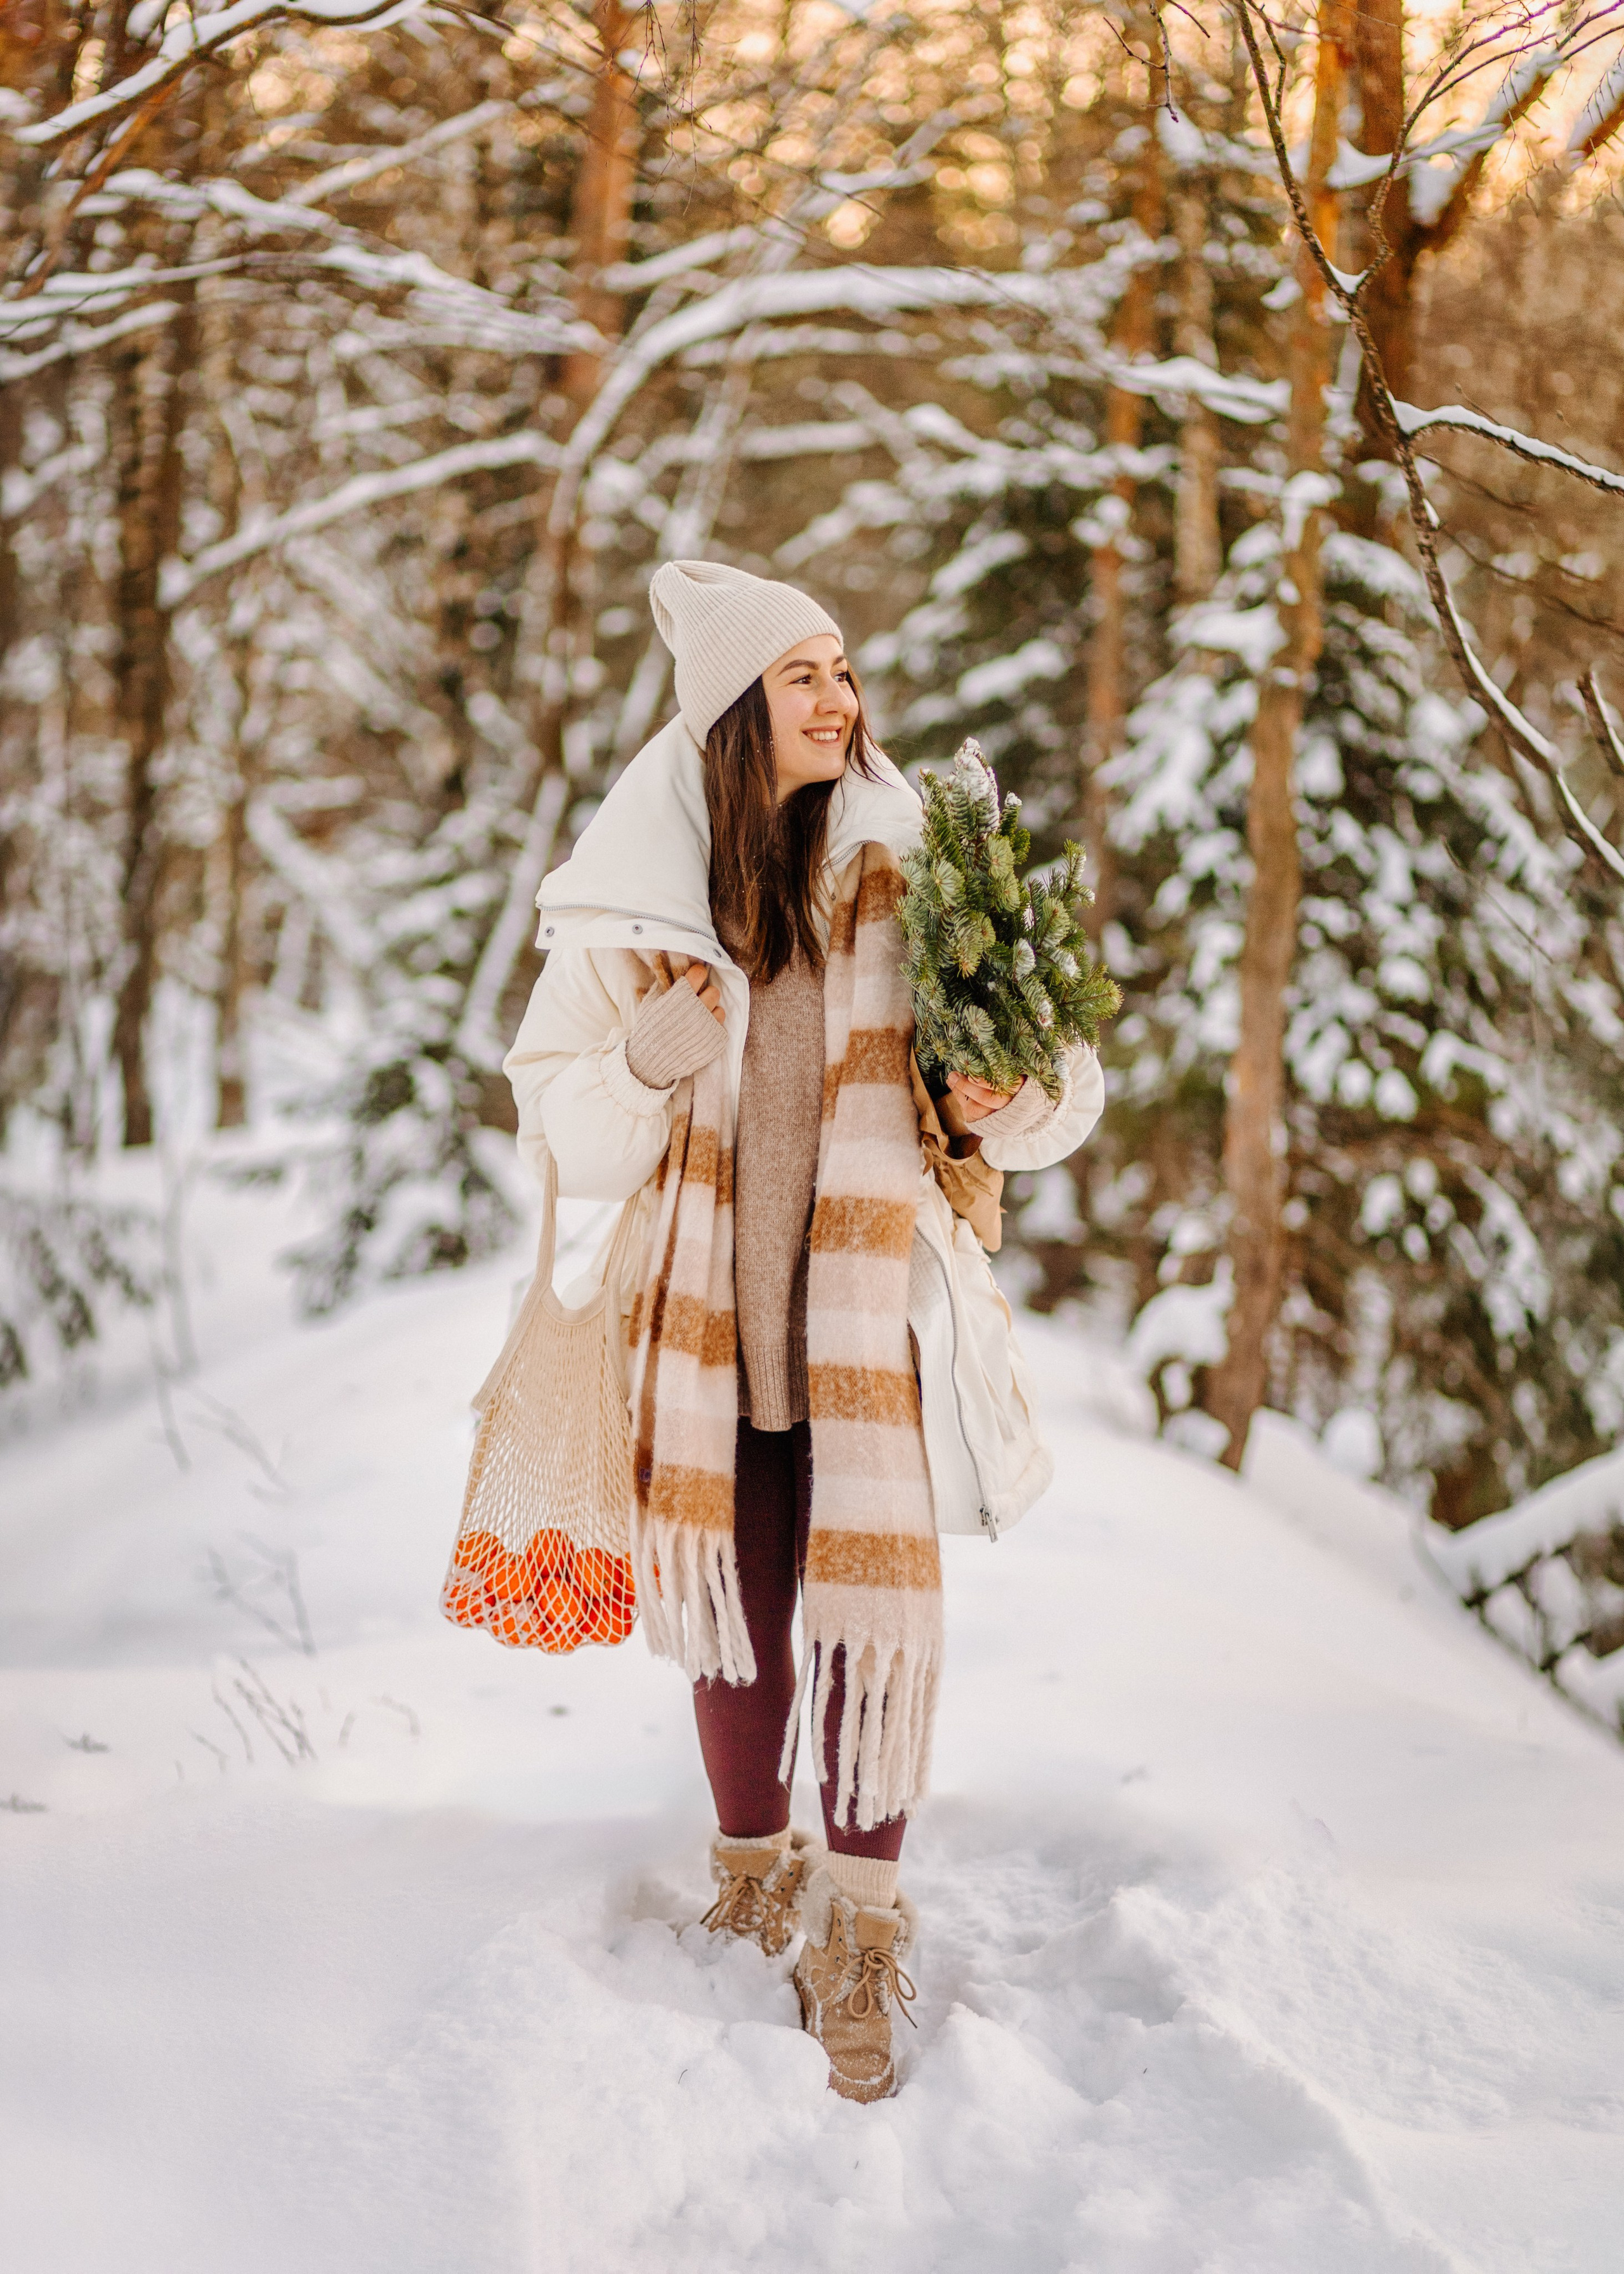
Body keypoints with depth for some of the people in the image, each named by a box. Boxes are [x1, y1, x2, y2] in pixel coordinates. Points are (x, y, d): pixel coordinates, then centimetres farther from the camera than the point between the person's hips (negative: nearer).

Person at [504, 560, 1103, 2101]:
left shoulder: (915, 873, 0)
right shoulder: (637, 896, 0)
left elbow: (1056, 1068, 4)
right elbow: (557, 1123, 3)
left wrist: (1015, 1096, -18)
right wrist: (645, 1067, -18)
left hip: (879, 1308, -1)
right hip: (711, 1312, 1)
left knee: (878, 1600, -7)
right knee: (735, 1611, 10)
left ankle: (862, 1936, 7)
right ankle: (753, 1874, 32)